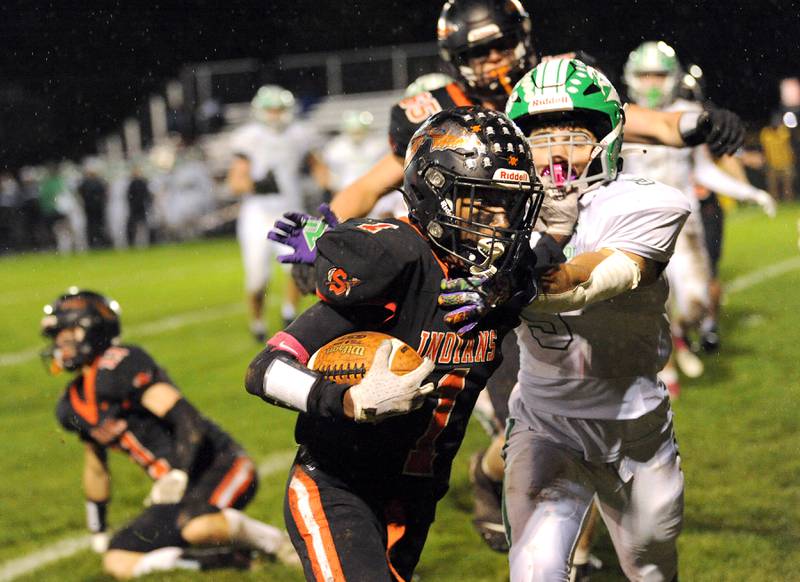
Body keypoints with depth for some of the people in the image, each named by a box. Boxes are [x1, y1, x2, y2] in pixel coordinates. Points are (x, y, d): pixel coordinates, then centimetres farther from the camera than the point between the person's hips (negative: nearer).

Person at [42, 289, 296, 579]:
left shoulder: (117, 367, -15)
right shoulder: (72, 406, 12)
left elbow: (188, 418, -23)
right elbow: (96, 467, 27)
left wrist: (178, 476, -33)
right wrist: (97, 531, 30)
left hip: (219, 466, -8)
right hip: (176, 492, 9)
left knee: (197, 526, -38)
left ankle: (271, 539, -8)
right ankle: (227, 558, -3)